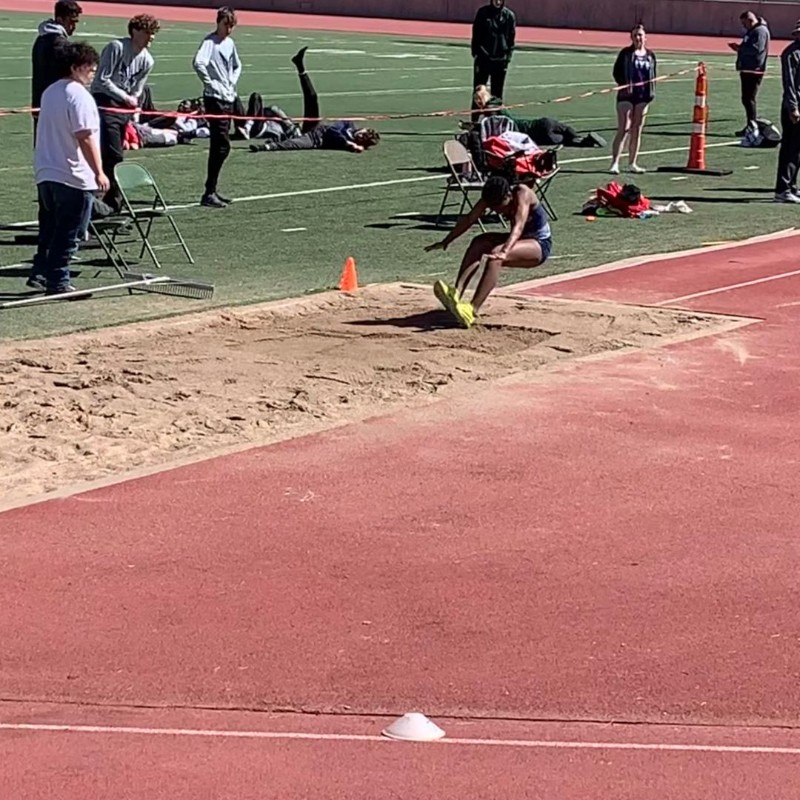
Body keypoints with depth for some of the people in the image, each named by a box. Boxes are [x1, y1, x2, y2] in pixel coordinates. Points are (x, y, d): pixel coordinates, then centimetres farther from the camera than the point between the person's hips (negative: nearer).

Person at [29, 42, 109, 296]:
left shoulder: (49, 92, 13)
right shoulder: (78, 95, -15)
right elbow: (85, 137, -21)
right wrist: (99, 172, -20)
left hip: (45, 174, 9)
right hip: (73, 178, -9)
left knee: (50, 230, 18)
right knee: (69, 234, -1)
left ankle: (40, 274, 19)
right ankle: (58, 282, 2)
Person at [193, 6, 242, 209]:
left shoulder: (230, 43, 14)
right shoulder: (210, 42, -12)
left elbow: (237, 66, 31)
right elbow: (198, 63, -29)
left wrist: (232, 84, 15)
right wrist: (212, 85, -19)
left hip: (229, 99, 9)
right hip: (215, 99, -9)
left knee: (220, 146, 12)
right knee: (221, 144, -12)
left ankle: (212, 190, 21)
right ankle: (209, 193, -10)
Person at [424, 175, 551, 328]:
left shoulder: (522, 194, -27)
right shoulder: (492, 198, -8)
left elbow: (518, 227, -40)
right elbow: (469, 219, -6)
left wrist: (504, 252, -54)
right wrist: (446, 241, -12)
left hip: (540, 245, -7)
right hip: (519, 240, 7)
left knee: (495, 254, -33)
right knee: (479, 242, -20)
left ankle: (472, 311, -45)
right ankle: (456, 293, -36)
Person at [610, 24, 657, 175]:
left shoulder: (650, 55, 10)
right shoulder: (625, 53, -2)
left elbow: (654, 75, 15)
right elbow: (616, 72, -2)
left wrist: (651, 92, 2)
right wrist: (623, 85, -17)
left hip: (643, 96, 5)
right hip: (626, 95, -4)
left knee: (637, 130, 9)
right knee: (623, 130, -10)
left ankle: (632, 163, 16)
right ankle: (615, 163, -11)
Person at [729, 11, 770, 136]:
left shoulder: (761, 31, -11)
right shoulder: (751, 31, 20)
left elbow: (756, 48, -22)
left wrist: (740, 48, -13)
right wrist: (739, 47, 9)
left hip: (754, 71, -10)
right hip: (747, 69, 10)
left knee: (749, 99, -12)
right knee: (746, 99, 13)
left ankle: (753, 127, -11)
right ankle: (750, 126, 19)